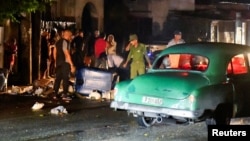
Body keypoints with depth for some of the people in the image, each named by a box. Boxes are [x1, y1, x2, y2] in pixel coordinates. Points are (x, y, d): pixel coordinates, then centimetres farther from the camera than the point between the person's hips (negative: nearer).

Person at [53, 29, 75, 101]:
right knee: (65, 78, -3)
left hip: (58, 62, 8)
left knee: (58, 78, 10)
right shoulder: (65, 42, -13)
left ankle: (55, 94, 12)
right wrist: (72, 65, -19)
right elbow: (67, 54, -19)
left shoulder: (58, 42, 13)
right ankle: (64, 95, -3)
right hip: (65, 63, -8)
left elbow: (55, 52, 18)